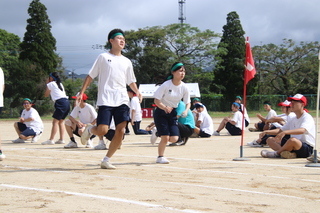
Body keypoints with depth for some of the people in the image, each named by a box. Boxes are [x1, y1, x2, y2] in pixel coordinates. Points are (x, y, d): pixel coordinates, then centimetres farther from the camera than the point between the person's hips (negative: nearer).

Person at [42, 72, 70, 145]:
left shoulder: (51, 84, 5)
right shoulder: (60, 84, 25)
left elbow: (46, 95, 15)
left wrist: (47, 84, 24)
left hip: (60, 103, -8)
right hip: (67, 102, 8)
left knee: (55, 121, -10)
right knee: (61, 121, 14)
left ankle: (51, 140, -15)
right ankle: (61, 139, 11)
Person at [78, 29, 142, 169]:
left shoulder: (127, 62, 17)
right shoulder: (103, 57, 5)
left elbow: (131, 81, 23)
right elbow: (91, 76, 5)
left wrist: (137, 92, 2)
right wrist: (82, 92, -4)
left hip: (122, 101, 4)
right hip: (105, 100, -4)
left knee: (120, 131, -6)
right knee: (102, 131, -15)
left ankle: (106, 160, 6)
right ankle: (89, 130, 21)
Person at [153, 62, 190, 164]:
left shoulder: (184, 87, -5)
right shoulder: (166, 85, -17)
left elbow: (188, 102, 5)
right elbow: (156, 100, -15)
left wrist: (186, 110, -17)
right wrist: (165, 107, -33)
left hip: (173, 113, 5)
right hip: (161, 113, -5)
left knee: (174, 139, -5)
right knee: (165, 138, -12)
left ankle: (159, 132, 25)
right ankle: (160, 157, 12)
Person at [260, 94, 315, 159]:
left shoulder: (307, 117, -10)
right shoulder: (293, 119, 19)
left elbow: (302, 130, -31)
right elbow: (280, 130, 19)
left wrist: (285, 132, -44)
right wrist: (266, 132, 2)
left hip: (307, 149, -9)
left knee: (293, 140, -41)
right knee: (270, 139, 4)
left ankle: (277, 153, -14)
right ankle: (287, 153, -23)